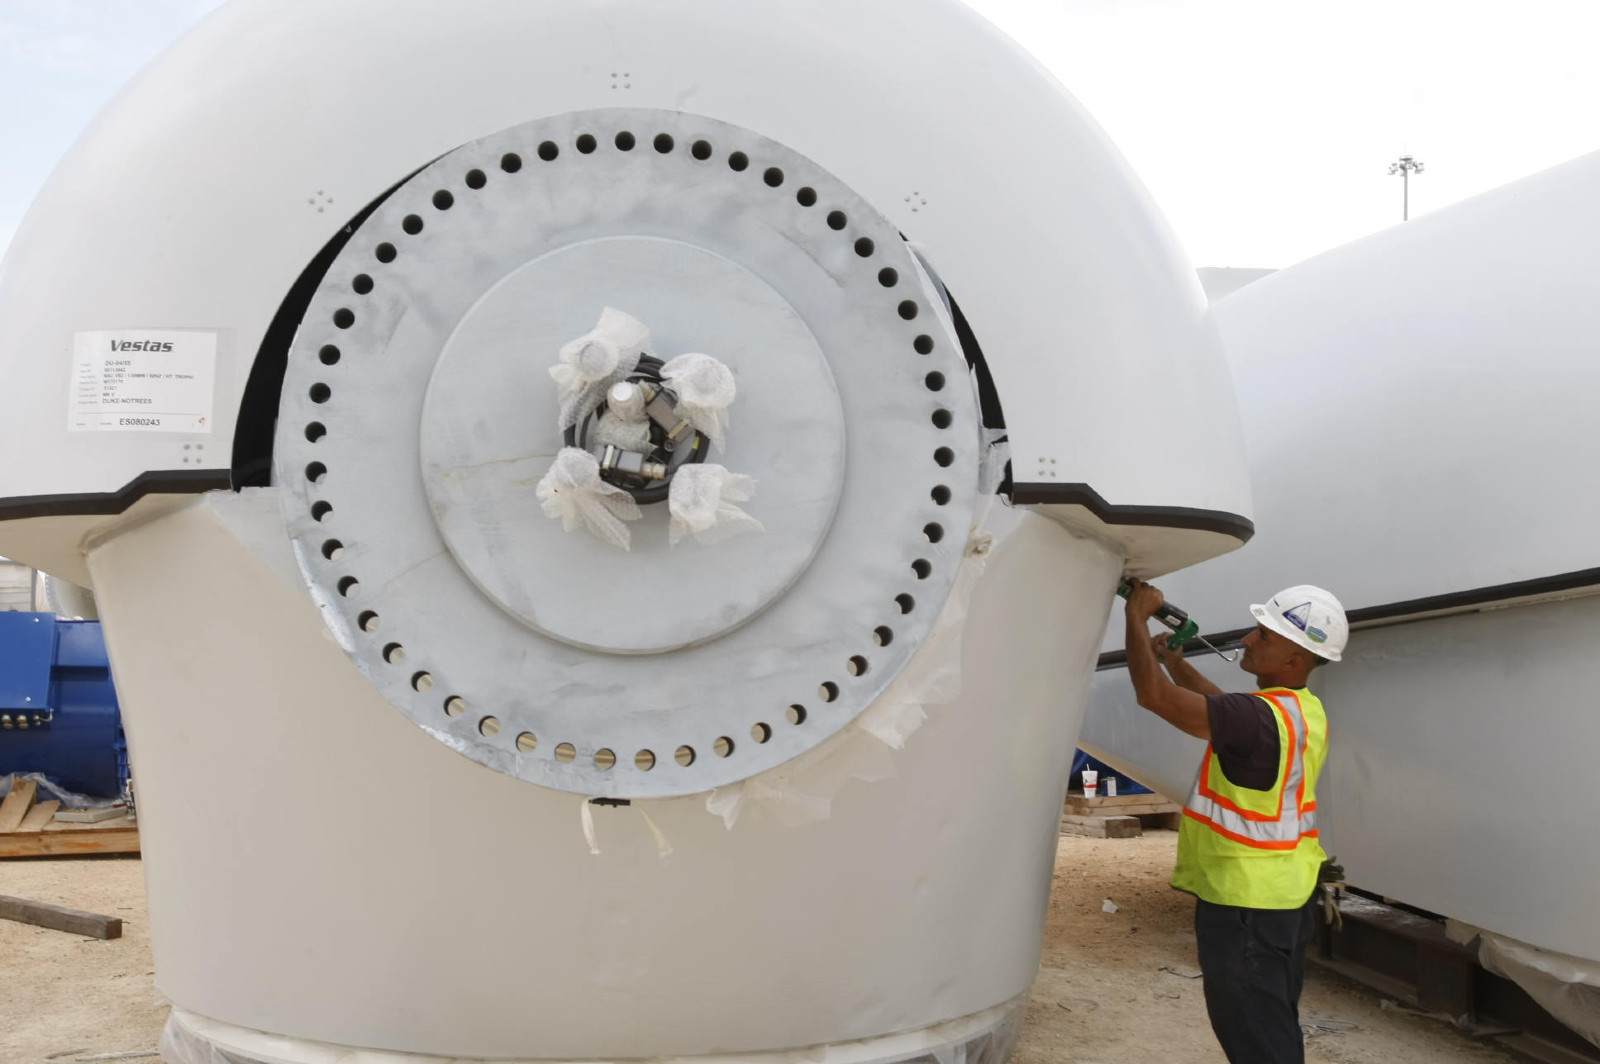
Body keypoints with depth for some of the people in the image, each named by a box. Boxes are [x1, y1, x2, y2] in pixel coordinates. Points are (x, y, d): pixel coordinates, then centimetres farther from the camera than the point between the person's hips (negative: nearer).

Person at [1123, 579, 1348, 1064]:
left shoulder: (1260, 717, -26)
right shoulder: (1306, 710, 5)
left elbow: (1153, 695, -26)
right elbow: (1221, 706, 23)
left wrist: (1137, 616, -14)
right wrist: (1173, 659, 21)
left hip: (1245, 900, -10)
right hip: (1287, 893, 10)